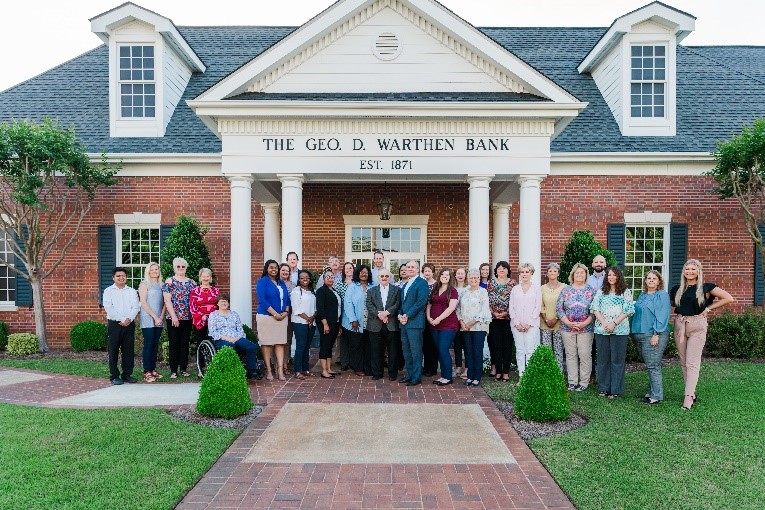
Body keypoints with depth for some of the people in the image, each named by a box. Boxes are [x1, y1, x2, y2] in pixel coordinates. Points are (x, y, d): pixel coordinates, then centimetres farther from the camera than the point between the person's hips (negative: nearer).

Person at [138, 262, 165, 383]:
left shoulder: (161, 285, 13)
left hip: (159, 319, 5)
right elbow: (143, 302, -8)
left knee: (155, 345, 7)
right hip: (148, 319, -5)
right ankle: (147, 372, -1)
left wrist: (161, 317, -2)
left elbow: (164, 302, 11)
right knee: (148, 345, -5)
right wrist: (155, 317, -12)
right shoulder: (144, 284, -1)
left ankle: (153, 369, 13)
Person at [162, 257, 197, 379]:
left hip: (187, 318, 3)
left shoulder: (191, 282, 10)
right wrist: (174, 316, -13)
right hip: (173, 319, -3)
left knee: (185, 344, 8)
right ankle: (173, 370, 8)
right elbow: (167, 300, -8)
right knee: (174, 344, 2)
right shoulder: (169, 282, -1)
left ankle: (184, 369, 15)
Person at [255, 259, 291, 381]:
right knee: (267, 344, 0)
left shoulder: (281, 283, 16)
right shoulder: (262, 282, -3)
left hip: (282, 317, 5)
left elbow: (287, 299, 16)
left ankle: (280, 370, 3)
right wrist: (275, 314, -15)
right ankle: (268, 370, 8)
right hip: (266, 316, -5)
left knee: (280, 343, 2)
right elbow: (262, 300, -12)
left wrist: (286, 312, -3)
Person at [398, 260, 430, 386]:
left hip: (415, 322, -8)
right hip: (404, 322, 8)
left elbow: (421, 301, -15)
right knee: (406, 351, 13)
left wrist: (407, 316, -15)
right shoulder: (405, 285, 21)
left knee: (416, 351, -3)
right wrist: (400, 315, 1)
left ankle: (417, 377, 5)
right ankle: (409, 374, 23)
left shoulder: (422, 283, -5)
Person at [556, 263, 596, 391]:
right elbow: (558, 308, 2)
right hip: (567, 328, 1)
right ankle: (572, 381, 15)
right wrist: (568, 323, -9)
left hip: (586, 328, -1)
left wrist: (585, 323, -12)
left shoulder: (591, 291, 4)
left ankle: (584, 382, 10)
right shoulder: (566, 290, 5)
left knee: (585, 355, -2)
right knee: (570, 355, 6)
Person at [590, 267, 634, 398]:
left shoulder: (626, 292, 3)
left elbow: (628, 311, -5)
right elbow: (595, 308, 3)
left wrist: (614, 323, -14)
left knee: (617, 360, 2)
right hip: (601, 330, 3)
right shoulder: (601, 292, 11)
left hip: (619, 330, -3)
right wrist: (604, 323, -10)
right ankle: (603, 388, 17)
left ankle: (616, 389, 11)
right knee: (602, 359, 7)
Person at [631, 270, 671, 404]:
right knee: (650, 365, 14)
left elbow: (662, 316, -13)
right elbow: (636, 312, 22)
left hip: (654, 335, -7)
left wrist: (656, 334, -18)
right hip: (641, 334, 7)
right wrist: (635, 331, 16)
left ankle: (656, 395, 3)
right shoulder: (642, 295, 16)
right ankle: (652, 391, 22)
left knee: (653, 365, -5)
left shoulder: (662, 295, -6)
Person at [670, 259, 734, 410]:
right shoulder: (677, 289, 8)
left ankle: (688, 397, -7)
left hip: (697, 325, -4)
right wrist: (678, 312, 6)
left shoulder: (705, 287, -2)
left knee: (692, 363, -6)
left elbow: (728, 298, -3)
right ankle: (692, 392, 18)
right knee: (684, 362, 8)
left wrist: (709, 308, -5)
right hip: (680, 325, 5)